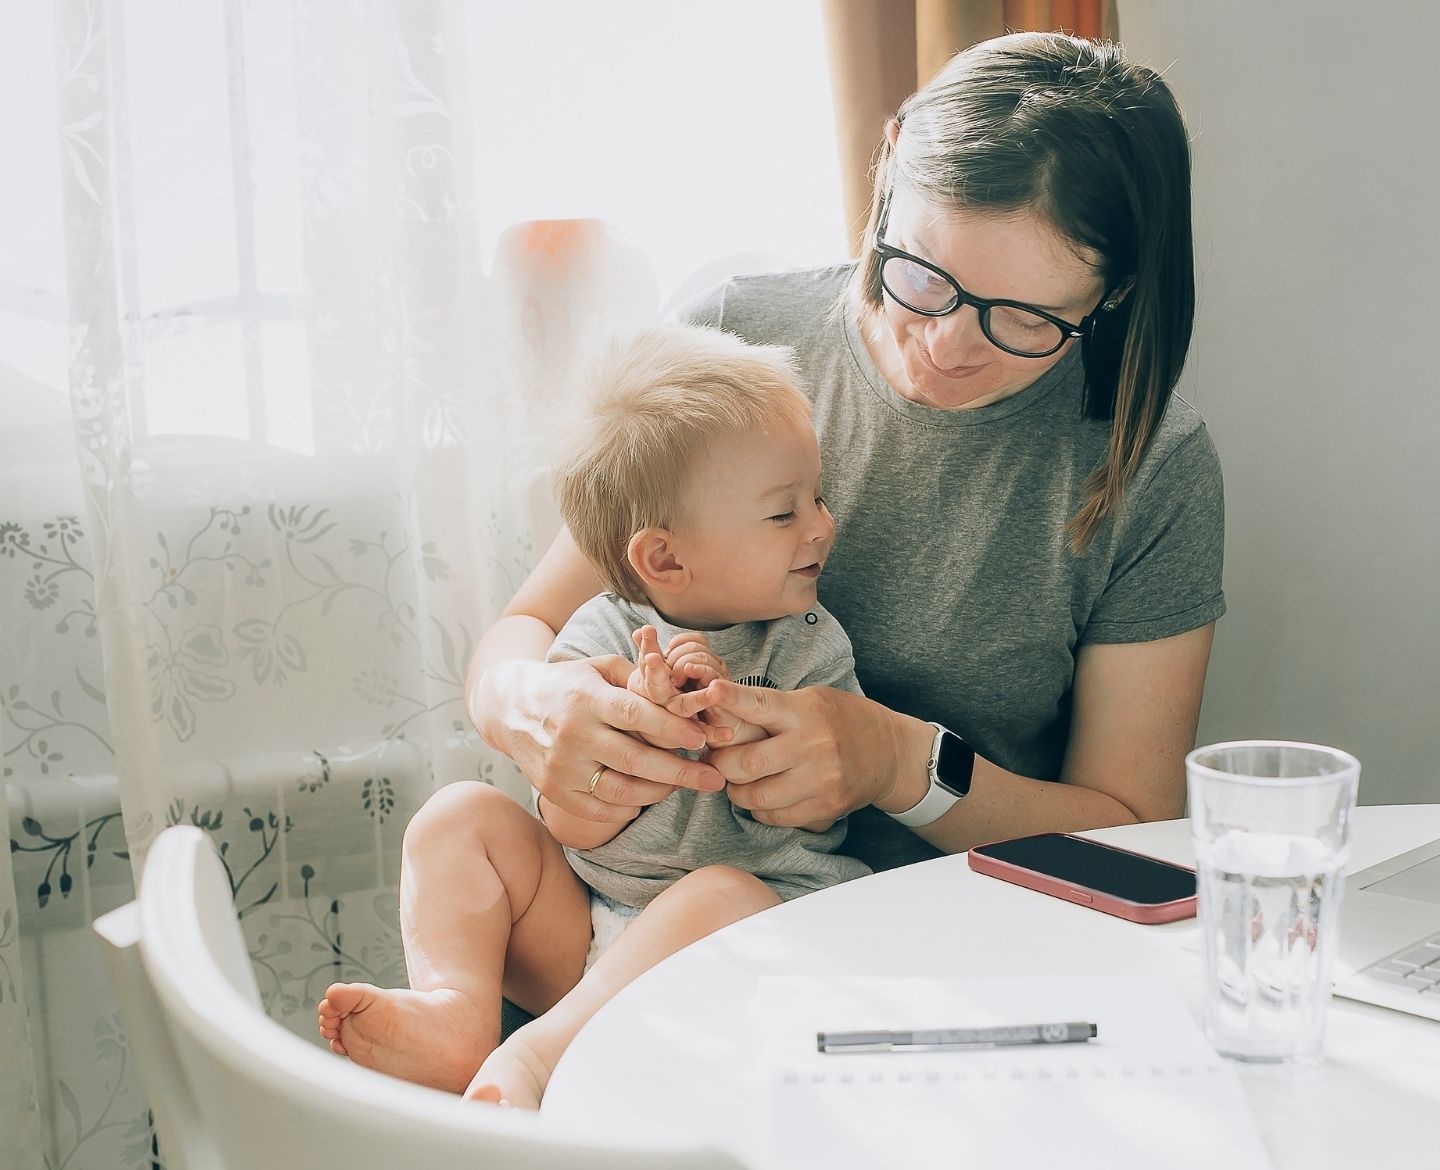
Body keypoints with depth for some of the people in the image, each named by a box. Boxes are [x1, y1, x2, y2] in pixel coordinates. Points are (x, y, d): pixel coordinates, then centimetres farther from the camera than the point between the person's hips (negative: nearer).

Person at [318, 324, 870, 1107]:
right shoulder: (599, 639, -2)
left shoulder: (809, 645, 1)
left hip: (760, 911, -2)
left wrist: (745, 732, -24)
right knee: (465, 814, -10)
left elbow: (821, 813, -6)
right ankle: (456, 1011, -30)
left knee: (723, 896, -35)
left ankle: (533, 1058, -41)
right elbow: (574, 824, -10)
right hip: (582, 923, 3)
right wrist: (640, 714, -27)